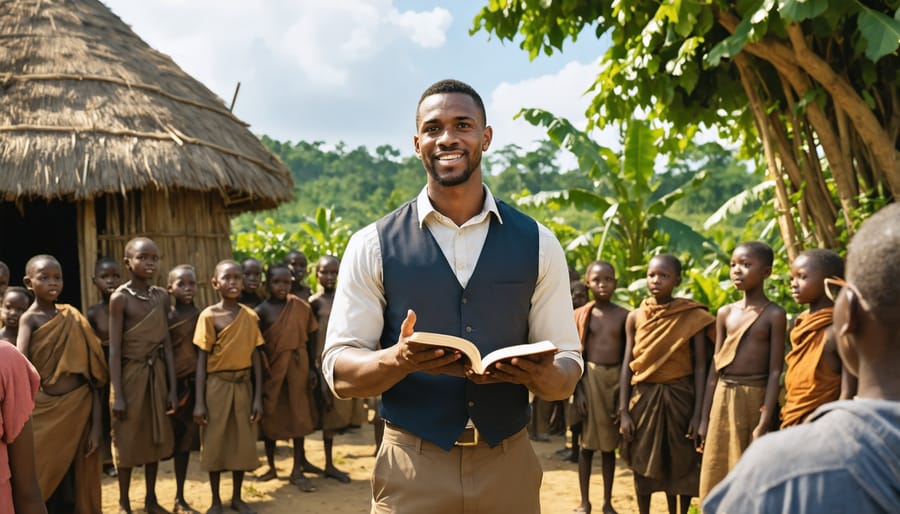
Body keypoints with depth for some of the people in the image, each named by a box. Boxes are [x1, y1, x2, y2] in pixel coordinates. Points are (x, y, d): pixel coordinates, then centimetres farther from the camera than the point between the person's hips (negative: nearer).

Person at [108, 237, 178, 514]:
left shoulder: (162, 296, 2)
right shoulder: (120, 297, -12)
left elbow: (166, 344, 5)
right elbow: (115, 349, -12)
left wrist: (173, 387, 4)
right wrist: (117, 394, -14)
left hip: (156, 374, 5)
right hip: (130, 374, -5)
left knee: (155, 436, 13)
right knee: (128, 439, 5)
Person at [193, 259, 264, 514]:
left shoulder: (250, 316, 1)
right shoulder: (209, 315, -7)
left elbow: (255, 357, 4)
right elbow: (202, 360, -6)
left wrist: (258, 397, 0)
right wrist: (199, 401, -9)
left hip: (243, 385, 3)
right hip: (217, 385, -3)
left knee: (242, 441, 9)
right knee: (214, 442, 6)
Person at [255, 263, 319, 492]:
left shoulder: (301, 307, -3)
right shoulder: (261, 311, -7)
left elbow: (310, 338, 3)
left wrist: (312, 367, 1)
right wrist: (261, 375, -9)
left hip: (297, 365, 1)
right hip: (272, 368, -1)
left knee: (299, 415, 4)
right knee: (270, 416, 10)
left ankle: (297, 471, 15)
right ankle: (271, 467, 27)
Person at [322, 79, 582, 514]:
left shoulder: (537, 244, 2)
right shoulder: (373, 246, -3)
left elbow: (567, 371, 4)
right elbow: (338, 370, -4)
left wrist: (539, 372, -19)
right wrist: (401, 360, -24)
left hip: (509, 467, 2)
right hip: (411, 469, -1)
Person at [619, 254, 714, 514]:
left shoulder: (692, 316, -6)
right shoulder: (635, 317, 0)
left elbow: (700, 367, -5)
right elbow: (627, 365, 2)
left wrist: (698, 414, -8)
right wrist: (624, 412, -2)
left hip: (680, 396, -2)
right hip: (644, 396, 2)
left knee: (680, 463, 9)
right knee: (642, 463, 11)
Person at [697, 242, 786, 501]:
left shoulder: (774, 315, -6)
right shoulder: (725, 313, 8)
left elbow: (775, 372, -10)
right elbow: (715, 368, 10)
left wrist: (764, 425, -16)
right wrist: (704, 418, 8)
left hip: (755, 399, -5)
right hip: (723, 398, 5)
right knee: (716, 480, 9)